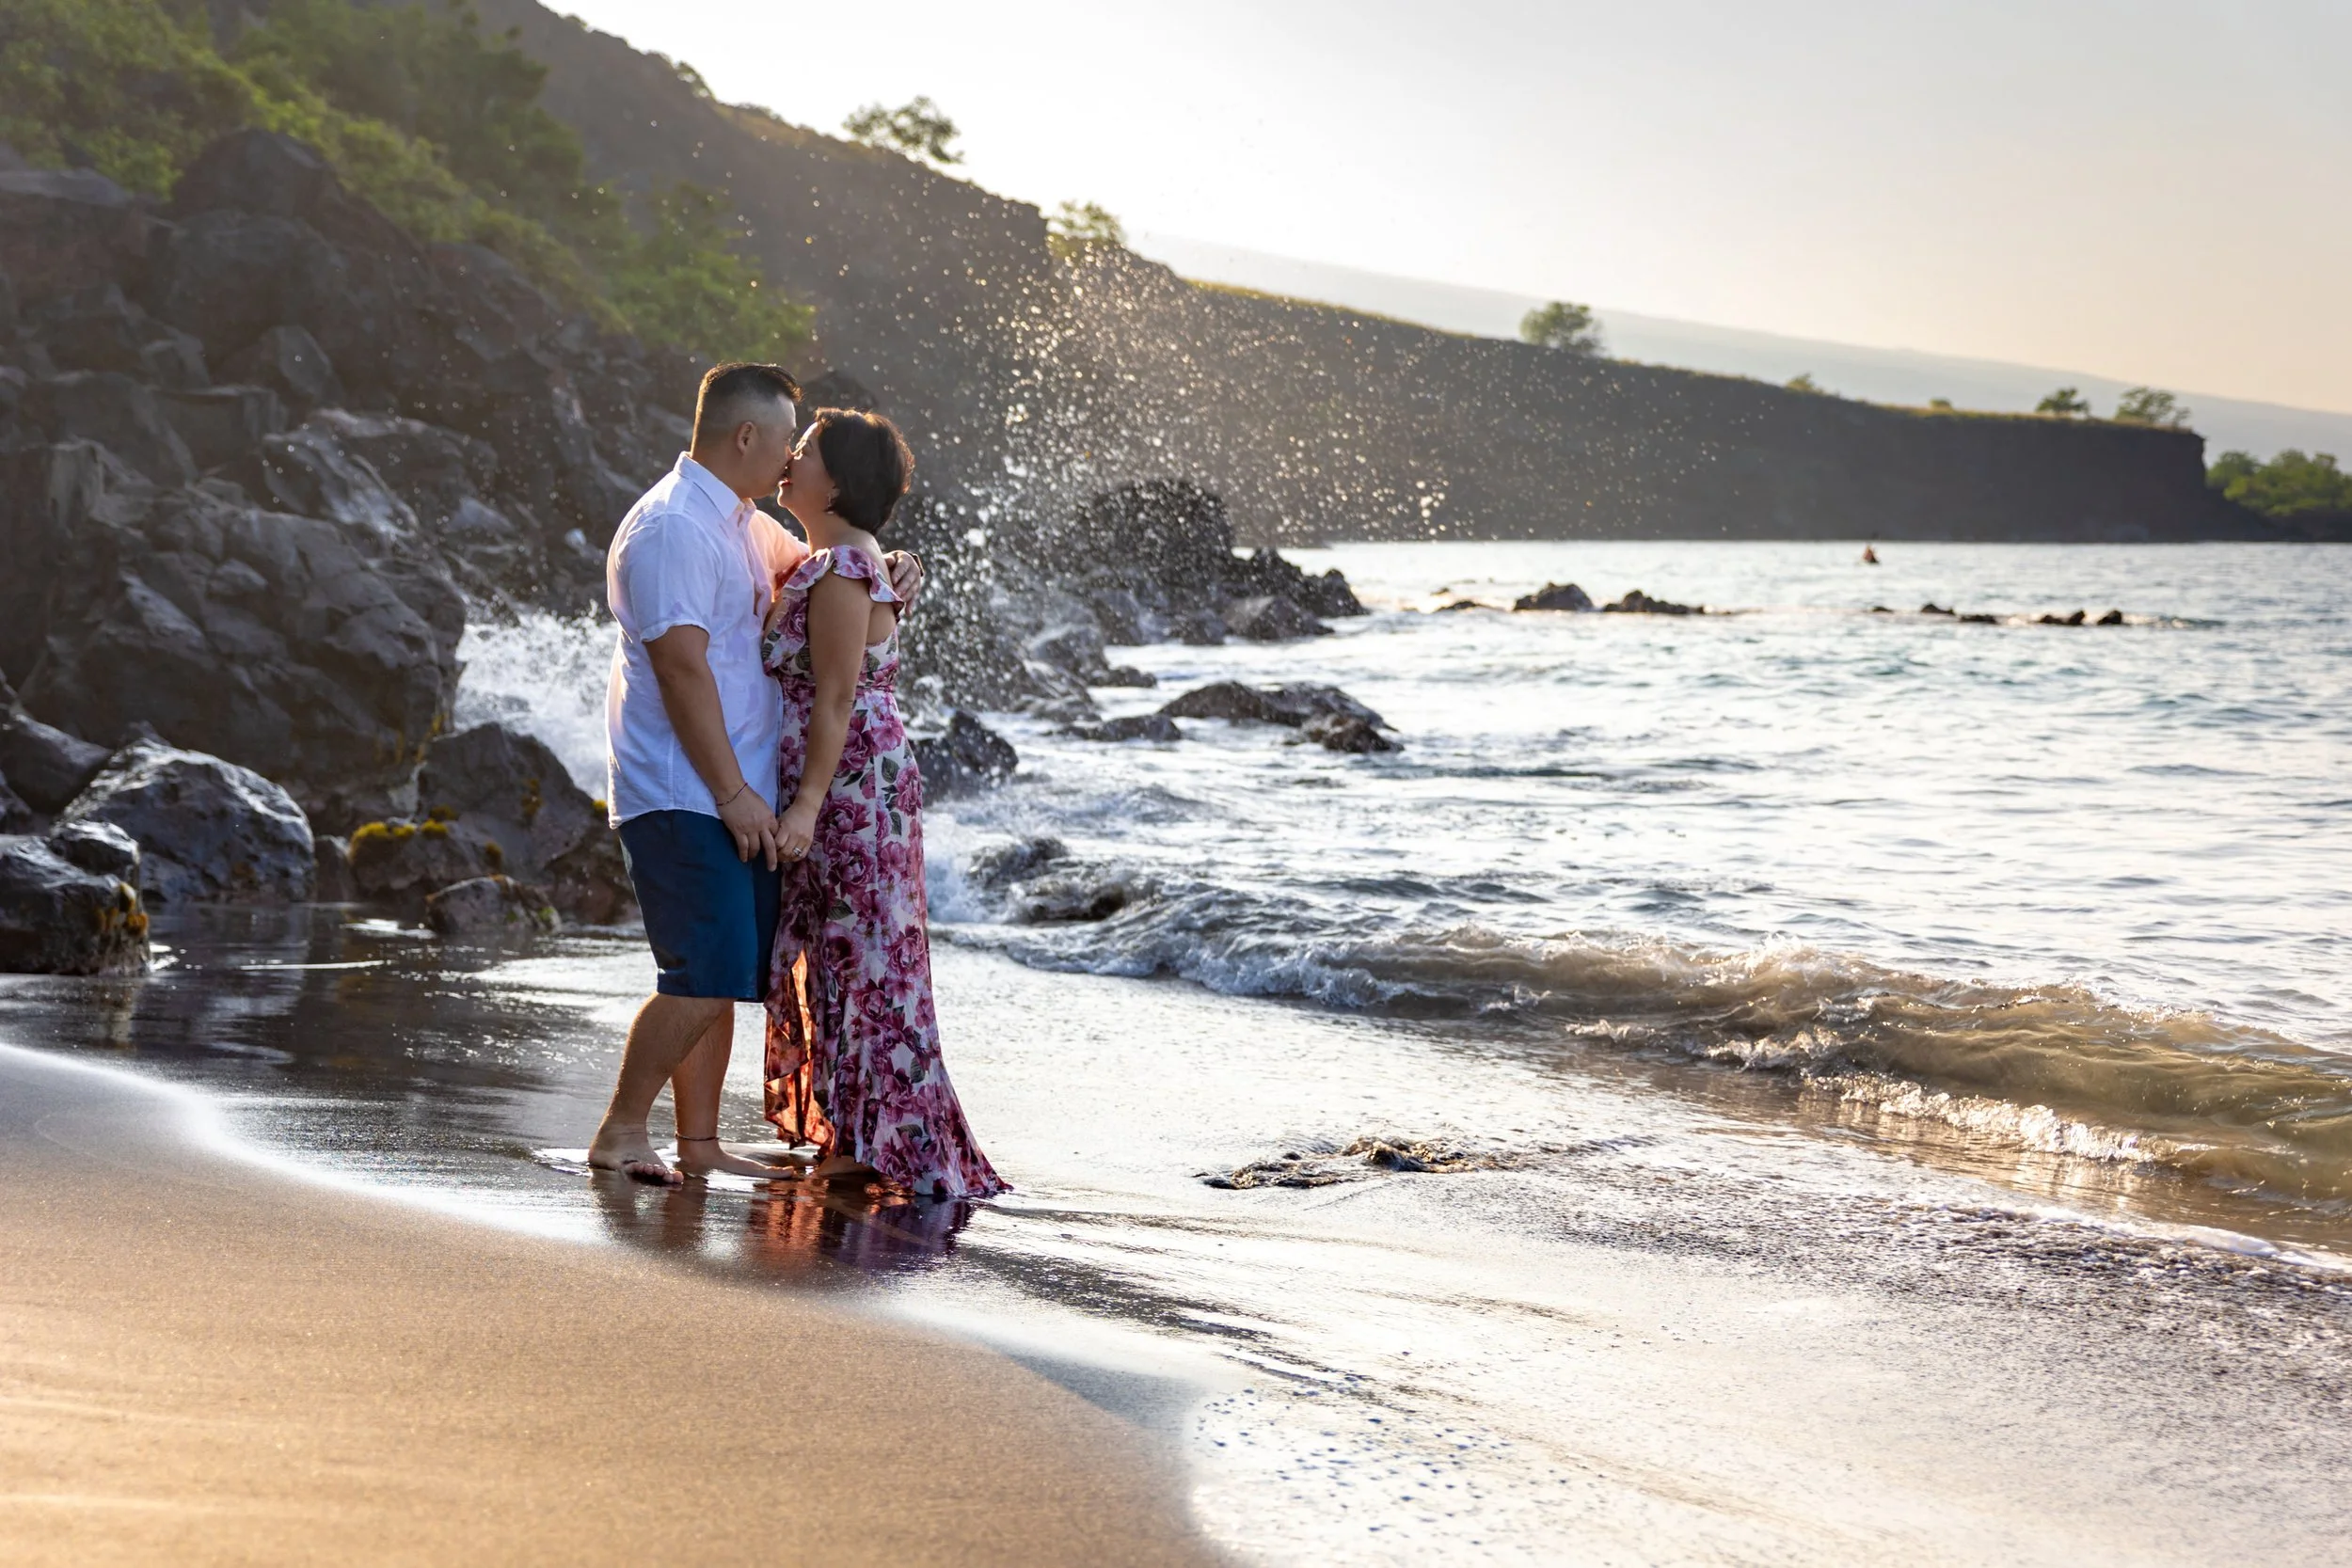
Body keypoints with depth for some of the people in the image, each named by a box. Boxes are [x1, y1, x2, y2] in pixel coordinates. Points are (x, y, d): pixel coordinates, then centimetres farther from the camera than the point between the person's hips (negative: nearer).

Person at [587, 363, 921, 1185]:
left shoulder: (742, 523, 17)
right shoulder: (673, 528, -14)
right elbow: (682, 667, -20)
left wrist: (886, 568, 12)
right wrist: (733, 792, -20)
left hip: (735, 794, 10)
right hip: (682, 796, -10)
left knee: (726, 973, 10)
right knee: (707, 973, -13)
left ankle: (699, 1141, 16)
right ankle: (620, 1131, -3)